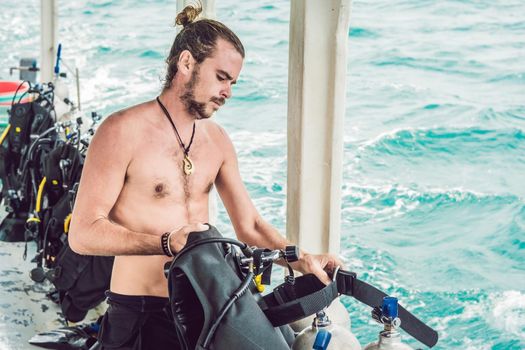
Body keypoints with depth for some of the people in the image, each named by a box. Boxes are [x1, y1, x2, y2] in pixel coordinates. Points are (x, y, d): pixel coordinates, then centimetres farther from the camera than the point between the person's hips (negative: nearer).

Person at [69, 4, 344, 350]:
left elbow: (249, 225, 13)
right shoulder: (124, 130, -11)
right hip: (140, 314, -6)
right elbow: (83, 233, -17)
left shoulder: (217, 140, 10)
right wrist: (167, 243, -28)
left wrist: (303, 260, -4)